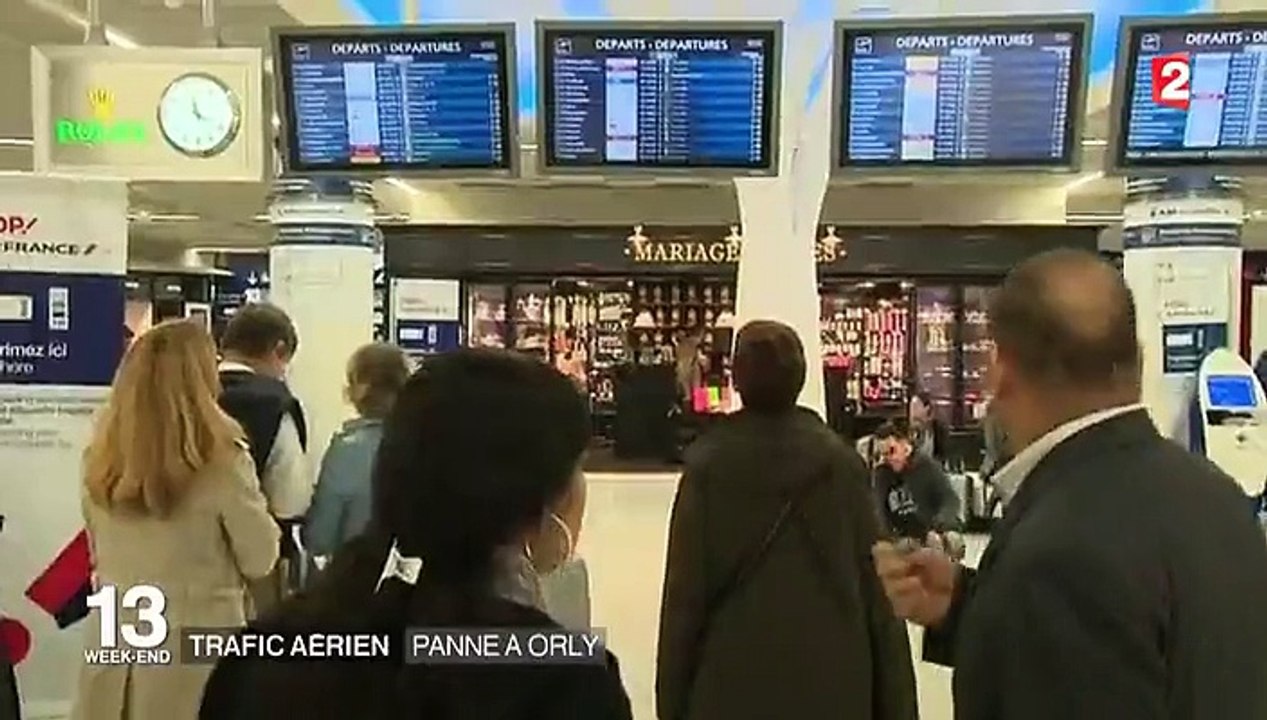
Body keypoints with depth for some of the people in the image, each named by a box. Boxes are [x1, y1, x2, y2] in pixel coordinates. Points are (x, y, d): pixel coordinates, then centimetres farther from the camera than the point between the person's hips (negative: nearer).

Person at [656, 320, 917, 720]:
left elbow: (683, 595, -6)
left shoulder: (708, 466, -7)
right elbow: (877, 589, -1)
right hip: (832, 683, 2)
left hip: (733, 686, -1)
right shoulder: (841, 462, -3)